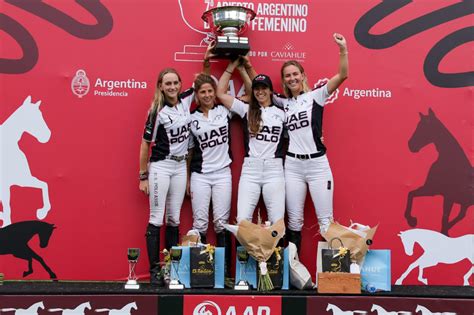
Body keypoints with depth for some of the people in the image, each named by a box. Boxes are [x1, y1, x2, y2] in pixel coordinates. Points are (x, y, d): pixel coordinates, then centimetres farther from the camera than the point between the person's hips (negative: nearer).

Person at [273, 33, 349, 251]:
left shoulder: (315, 96, 0)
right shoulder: (283, 102, 10)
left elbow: (342, 75, -10)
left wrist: (343, 49, -22)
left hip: (317, 164, -3)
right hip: (292, 165, 3)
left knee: (325, 219, 1)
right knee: (294, 219, 9)